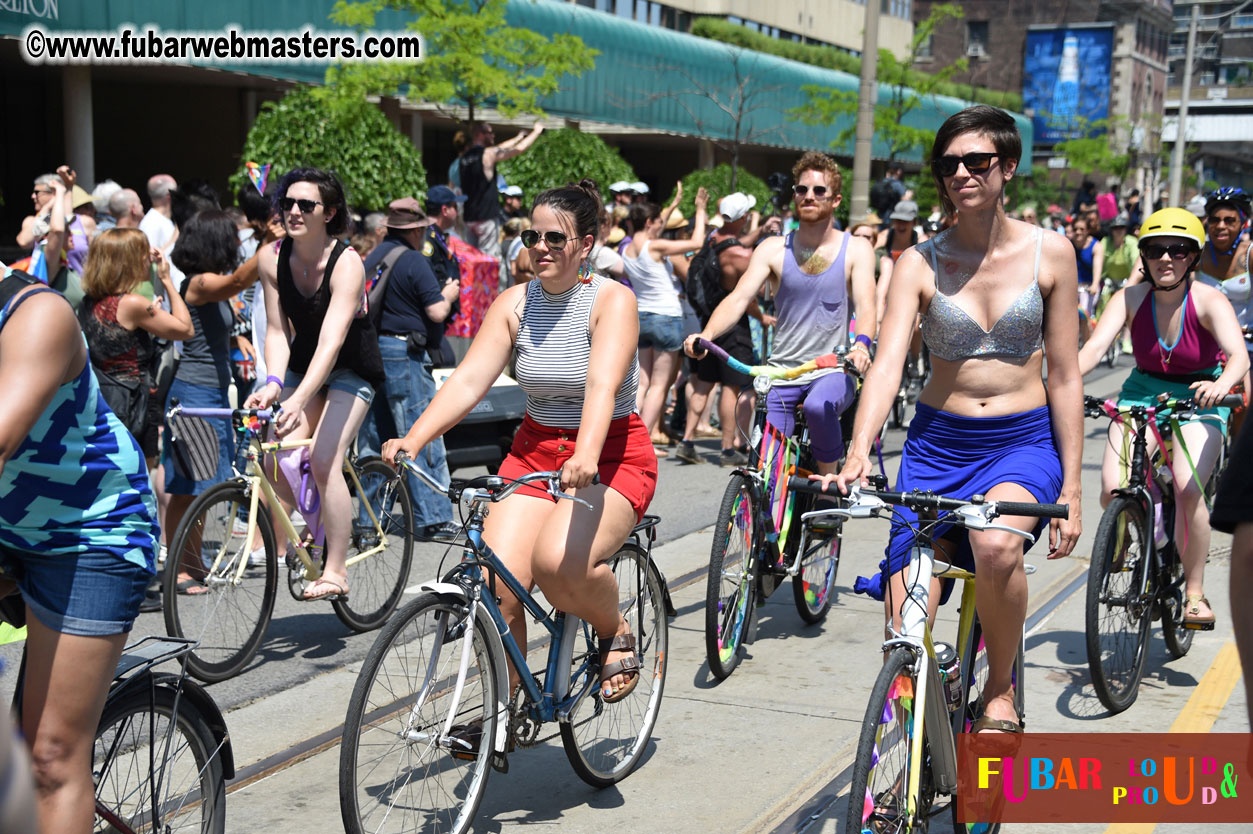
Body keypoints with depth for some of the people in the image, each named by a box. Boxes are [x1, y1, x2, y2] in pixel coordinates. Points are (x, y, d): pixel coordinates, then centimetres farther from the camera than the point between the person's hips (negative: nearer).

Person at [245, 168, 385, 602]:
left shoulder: (346, 264, -27)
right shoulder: (272, 258, -12)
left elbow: (331, 341, -37)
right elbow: (277, 330, -9)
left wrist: (298, 399, -48)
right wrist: (274, 382, -27)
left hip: (352, 368, -5)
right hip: (302, 364, 5)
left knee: (324, 460, -20)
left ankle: (336, 571, -12)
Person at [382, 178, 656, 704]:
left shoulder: (612, 300, -11)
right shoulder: (515, 304, 2)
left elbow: (603, 386, -27)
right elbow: (468, 380, -8)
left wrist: (585, 455, -45)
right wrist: (412, 440, -23)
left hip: (611, 455, -4)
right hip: (535, 450, 4)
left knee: (558, 562, -31)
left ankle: (615, 632, 2)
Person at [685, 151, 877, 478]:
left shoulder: (856, 249, 1)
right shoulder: (773, 250, 3)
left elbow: (866, 307, -11)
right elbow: (739, 298, -8)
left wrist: (861, 344, -34)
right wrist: (706, 334, -28)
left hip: (833, 370, -2)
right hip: (782, 374, 2)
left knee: (818, 406, -35)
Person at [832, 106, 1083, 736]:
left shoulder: (1050, 253, -2)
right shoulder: (919, 263, -3)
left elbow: (1064, 377, 0)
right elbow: (887, 361, -15)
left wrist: (1071, 489, -2)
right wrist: (859, 451, -33)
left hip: (1024, 441, -1)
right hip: (937, 442, 2)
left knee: (996, 545, -35)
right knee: (903, 636, -5)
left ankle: (1001, 689, -7)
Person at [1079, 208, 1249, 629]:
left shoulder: (1209, 302, -17)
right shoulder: (1130, 298, -10)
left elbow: (1239, 356, -31)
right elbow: (1095, 346, -23)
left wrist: (1221, 385, -54)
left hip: (1197, 402, -2)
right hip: (1142, 395, 2)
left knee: (1189, 490, -26)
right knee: (1112, 489, -19)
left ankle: (1195, 593, -8)